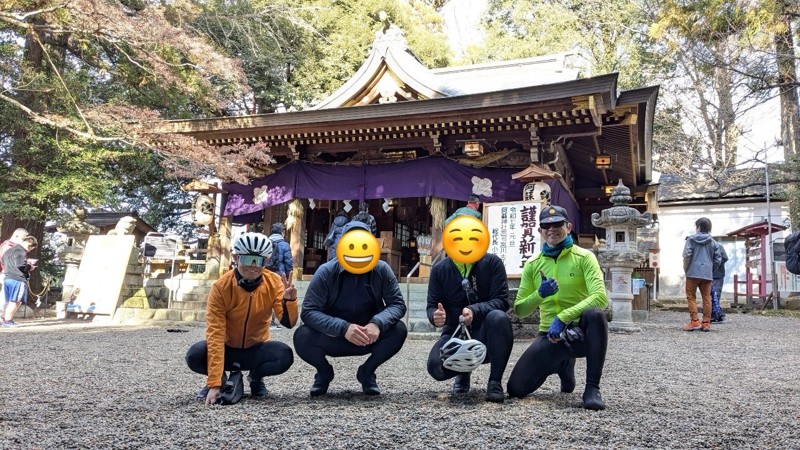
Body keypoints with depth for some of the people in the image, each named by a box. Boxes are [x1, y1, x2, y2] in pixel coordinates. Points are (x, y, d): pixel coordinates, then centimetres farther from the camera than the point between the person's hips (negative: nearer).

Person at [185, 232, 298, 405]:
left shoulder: (274, 282, -14)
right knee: (194, 356, -30)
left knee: (285, 356, -29)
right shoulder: (221, 287, -21)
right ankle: (220, 380, 4)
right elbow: (215, 333, -25)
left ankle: (256, 377, 5)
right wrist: (214, 383, -32)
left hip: (256, 349, 1)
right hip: (228, 348, -1)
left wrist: (289, 300, -42)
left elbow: (288, 323, -18)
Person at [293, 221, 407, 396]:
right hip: (333, 338, -1)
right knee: (302, 336, -28)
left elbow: (397, 303, -13)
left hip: (369, 338, 1)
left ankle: (367, 372, 3)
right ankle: (324, 372, 7)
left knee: (398, 330, -25)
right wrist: (343, 327, -37)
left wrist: (377, 323, -34)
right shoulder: (326, 271, -16)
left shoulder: (382, 270, -12)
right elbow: (309, 311, -22)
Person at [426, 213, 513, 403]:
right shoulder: (439, 269, -1)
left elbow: (502, 300, -15)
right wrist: (435, 316, -27)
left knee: (499, 317, -36)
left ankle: (495, 381, -19)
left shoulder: (492, 262, -7)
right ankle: (463, 370, 12)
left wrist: (475, 310, -34)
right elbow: (432, 306, -1)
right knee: (435, 367, -28)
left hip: (486, 332, -2)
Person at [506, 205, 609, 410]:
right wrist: (539, 294, -16)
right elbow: (519, 310, 5)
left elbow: (600, 296, -20)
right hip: (550, 335, 4)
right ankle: (562, 365, 20)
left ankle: (592, 389, -24)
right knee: (516, 389, -11)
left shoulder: (584, 257, -4)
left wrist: (562, 318, -29)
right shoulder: (533, 264, 6)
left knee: (595, 314, -38)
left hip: (581, 332, -3)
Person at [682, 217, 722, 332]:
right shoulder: (713, 242, 11)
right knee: (707, 298, 6)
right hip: (708, 274, 4)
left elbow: (687, 255, -10)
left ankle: (694, 321, -6)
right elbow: (718, 259, 9)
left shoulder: (691, 239, 0)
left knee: (691, 297, 1)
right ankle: (706, 323, 6)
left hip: (693, 272, -3)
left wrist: (685, 269, 1)